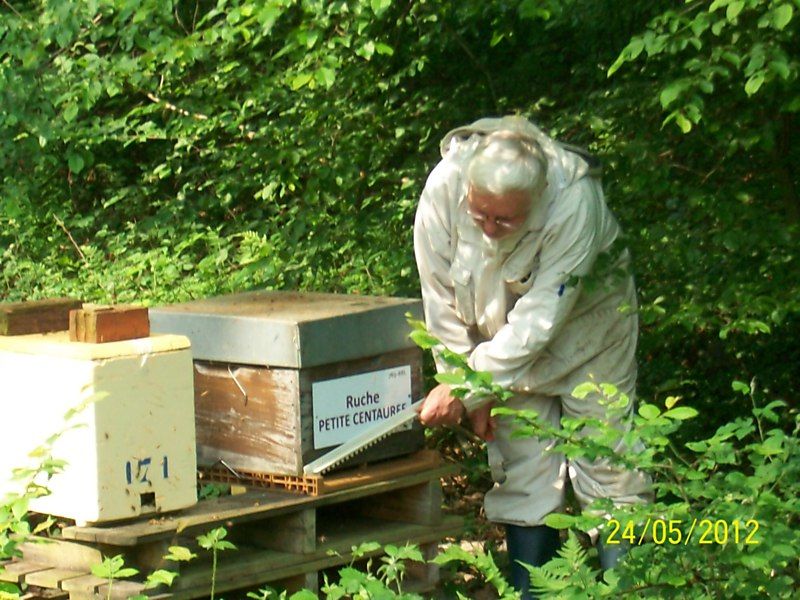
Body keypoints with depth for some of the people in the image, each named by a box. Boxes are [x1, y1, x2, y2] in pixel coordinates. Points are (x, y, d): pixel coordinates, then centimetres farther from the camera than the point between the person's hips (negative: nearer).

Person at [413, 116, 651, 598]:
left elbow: (539, 319, -33)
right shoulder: (443, 189, -28)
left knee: (607, 464, -5)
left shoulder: (575, 201, -36)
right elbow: (443, 304, -14)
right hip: (500, 333, 3)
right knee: (523, 473, 1)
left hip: (585, 320, -2)